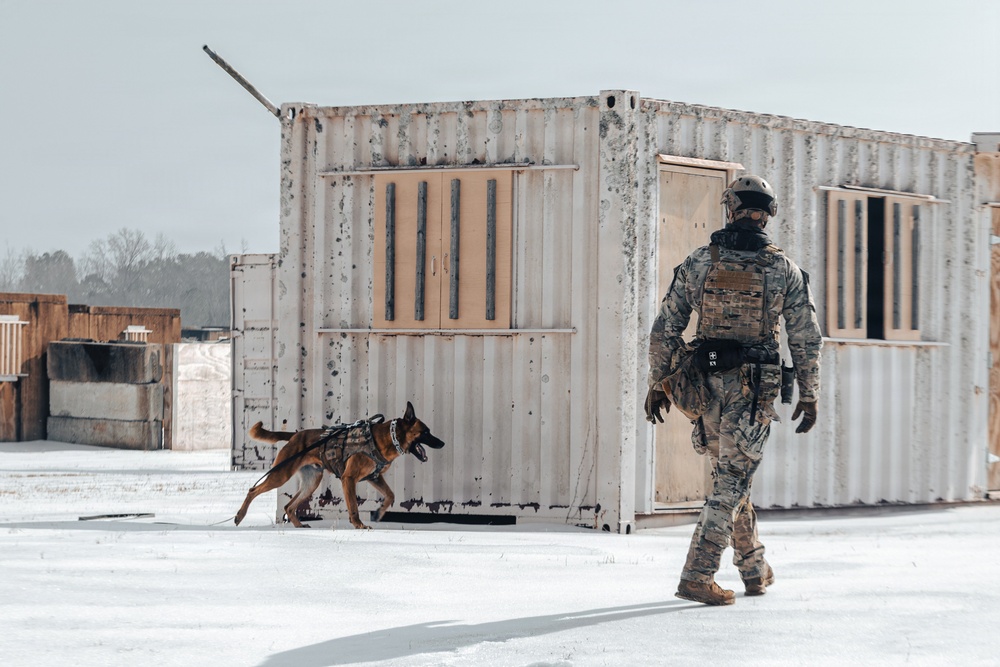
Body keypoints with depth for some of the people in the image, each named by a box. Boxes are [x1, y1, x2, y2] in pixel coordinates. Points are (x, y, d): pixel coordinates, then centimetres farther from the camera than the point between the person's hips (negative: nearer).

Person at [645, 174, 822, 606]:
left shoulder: (697, 263, 0)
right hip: (754, 389, -3)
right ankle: (697, 576, -7)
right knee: (731, 483, 1)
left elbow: (665, 330, 1)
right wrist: (809, 396, 6)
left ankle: (754, 568, 28)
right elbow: (806, 340, -2)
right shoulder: (784, 270, -4)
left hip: (703, 386, 3)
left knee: (731, 475, 19)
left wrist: (658, 384, 10)